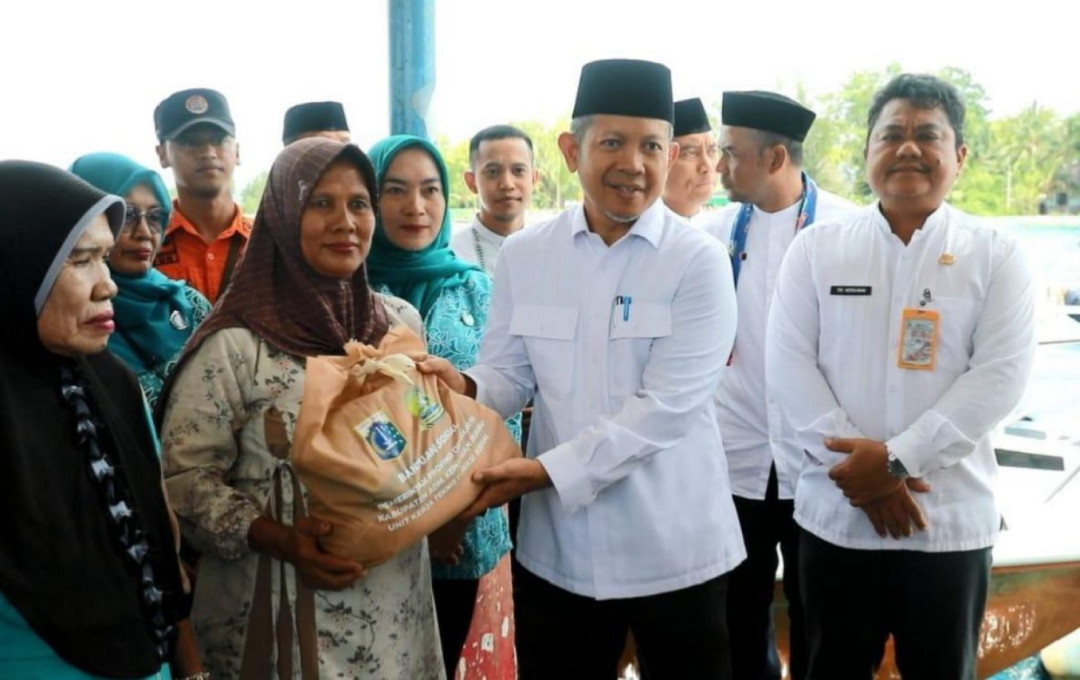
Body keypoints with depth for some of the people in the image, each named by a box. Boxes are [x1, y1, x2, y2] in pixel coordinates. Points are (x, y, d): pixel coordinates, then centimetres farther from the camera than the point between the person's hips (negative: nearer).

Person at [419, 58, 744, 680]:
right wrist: (466, 388, -16)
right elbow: (510, 376, 7)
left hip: (672, 551, -2)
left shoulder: (700, 262, -8)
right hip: (557, 546, 3)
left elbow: (665, 406, -16)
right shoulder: (525, 255, 3)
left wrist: (548, 472, -23)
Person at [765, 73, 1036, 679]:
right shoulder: (816, 247, 3)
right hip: (835, 514, 1)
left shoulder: (996, 255, 0)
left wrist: (897, 460, -16)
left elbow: (1001, 376, -8)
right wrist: (858, 467, -13)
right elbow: (787, 365, -3)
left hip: (951, 518, 0)